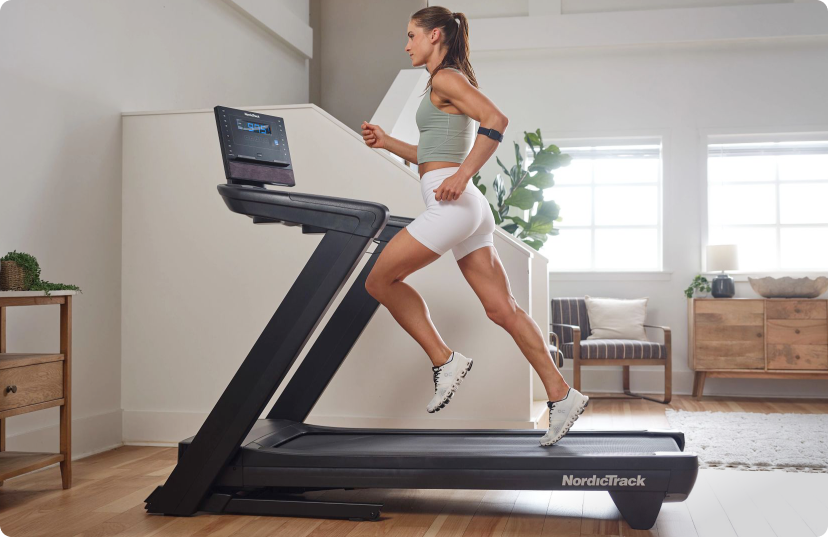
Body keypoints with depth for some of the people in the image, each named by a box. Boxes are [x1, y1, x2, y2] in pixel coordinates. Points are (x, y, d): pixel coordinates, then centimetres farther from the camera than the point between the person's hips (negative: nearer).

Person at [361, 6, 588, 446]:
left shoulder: (446, 79, -4)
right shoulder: (443, 86, 25)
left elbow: (496, 120, -19)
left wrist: (461, 176, -23)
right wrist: (387, 143, 19)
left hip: (452, 205, -10)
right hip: (466, 209, 10)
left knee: (380, 281, -1)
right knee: (501, 309, 6)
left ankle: (444, 362, 1)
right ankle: (561, 396, 7)